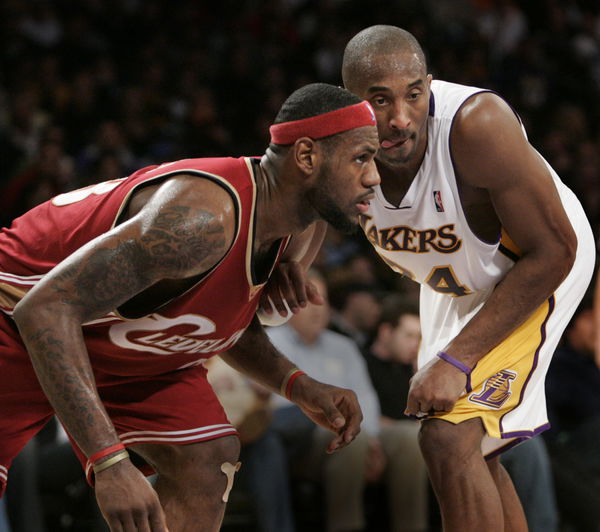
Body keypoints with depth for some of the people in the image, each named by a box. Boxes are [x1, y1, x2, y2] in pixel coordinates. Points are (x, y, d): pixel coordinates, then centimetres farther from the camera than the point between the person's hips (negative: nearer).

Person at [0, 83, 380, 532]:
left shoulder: (302, 233, -9)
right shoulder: (202, 218, -39)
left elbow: (227, 320, 12)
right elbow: (44, 309, -41)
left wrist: (297, 386, -9)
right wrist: (110, 462, -46)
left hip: (123, 342, 8)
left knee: (210, 459, -9)